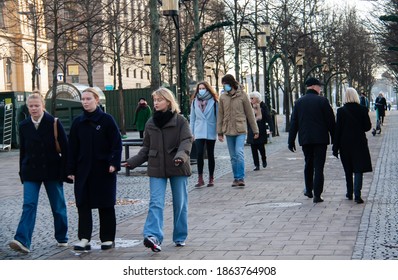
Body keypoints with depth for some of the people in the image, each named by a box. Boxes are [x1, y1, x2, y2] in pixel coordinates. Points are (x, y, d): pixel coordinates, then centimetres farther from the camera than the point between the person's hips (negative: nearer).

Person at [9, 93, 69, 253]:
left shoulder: (54, 123, -5)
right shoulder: (24, 126, 5)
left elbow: (65, 148, -4)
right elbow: (22, 150, 11)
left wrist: (64, 171, -8)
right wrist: (22, 172, 9)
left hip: (52, 171, -2)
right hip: (31, 171, 2)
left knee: (58, 206, 8)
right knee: (29, 205, -10)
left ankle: (62, 238, 23)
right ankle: (23, 241, -17)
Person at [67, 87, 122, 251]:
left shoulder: (107, 119, -3)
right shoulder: (78, 122, 7)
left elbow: (116, 143, -4)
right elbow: (72, 147, 8)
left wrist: (114, 163, -15)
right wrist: (71, 170, 4)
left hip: (104, 170, -3)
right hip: (83, 170, 3)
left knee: (106, 205, 5)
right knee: (83, 204, -3)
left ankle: (108, 239, 14)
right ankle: (84, 239, -3)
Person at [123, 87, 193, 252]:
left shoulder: (180, 121, -3)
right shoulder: (150, 123, 9)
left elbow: (187, 141, -12)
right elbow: (146, 148, 14)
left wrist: (181, 155, -31)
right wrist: (133, 162, 2)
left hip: (178, 168, -2)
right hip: (156, 169, 2)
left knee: (180, 204, 7)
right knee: (156, 203, -11)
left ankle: (180, 237, 20)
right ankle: (153, 236, -23)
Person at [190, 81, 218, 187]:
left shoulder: (213, 101, -1)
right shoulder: (195, 101, 5)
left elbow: (218, 116, 1)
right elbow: (192, 118, 9)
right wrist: (192, 132, 6)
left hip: (210, 132, -1)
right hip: (199, 133, 1)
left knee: (210, 155, 8)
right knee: (199, 154, -9)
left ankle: (211, 179, 16)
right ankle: (200, 179, -4)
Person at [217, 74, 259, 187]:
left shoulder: (242, 95, -2)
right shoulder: (223, 97, 5)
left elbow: (250, 113, 2)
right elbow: (220, 115, 9)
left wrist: (255, 130, 3)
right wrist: (219, 132, 4)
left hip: (240, 130, -3)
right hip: (228, 130, 3)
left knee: (239, 152, -17)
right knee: (233, 156, 8)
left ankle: (241, 178, -12)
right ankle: (236, 178, 17)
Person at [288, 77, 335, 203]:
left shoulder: (299, 102, 4)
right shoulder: (322, 101, -6)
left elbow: (293, 123, 5)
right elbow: (331, 121, -5)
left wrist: (291, 141, 8)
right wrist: (334, 138, 3)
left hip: (305, 139, 4)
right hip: (320, 138, -3)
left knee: (309, 164, 20)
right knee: (319, 166, -2)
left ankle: (309, 190, 29)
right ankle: (317, 195, -5)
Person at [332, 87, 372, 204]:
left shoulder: (341, 111, -7)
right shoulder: (362, 110, -6)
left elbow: (337, 129, -7)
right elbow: (368, 126, -2)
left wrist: (335, 147, -3)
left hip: (345, 143, 1)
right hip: (359, 143, -1)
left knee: (348, 170, 15)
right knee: (358, 169, -1)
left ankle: (350, 193, 24)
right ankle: (357, 194, -14)